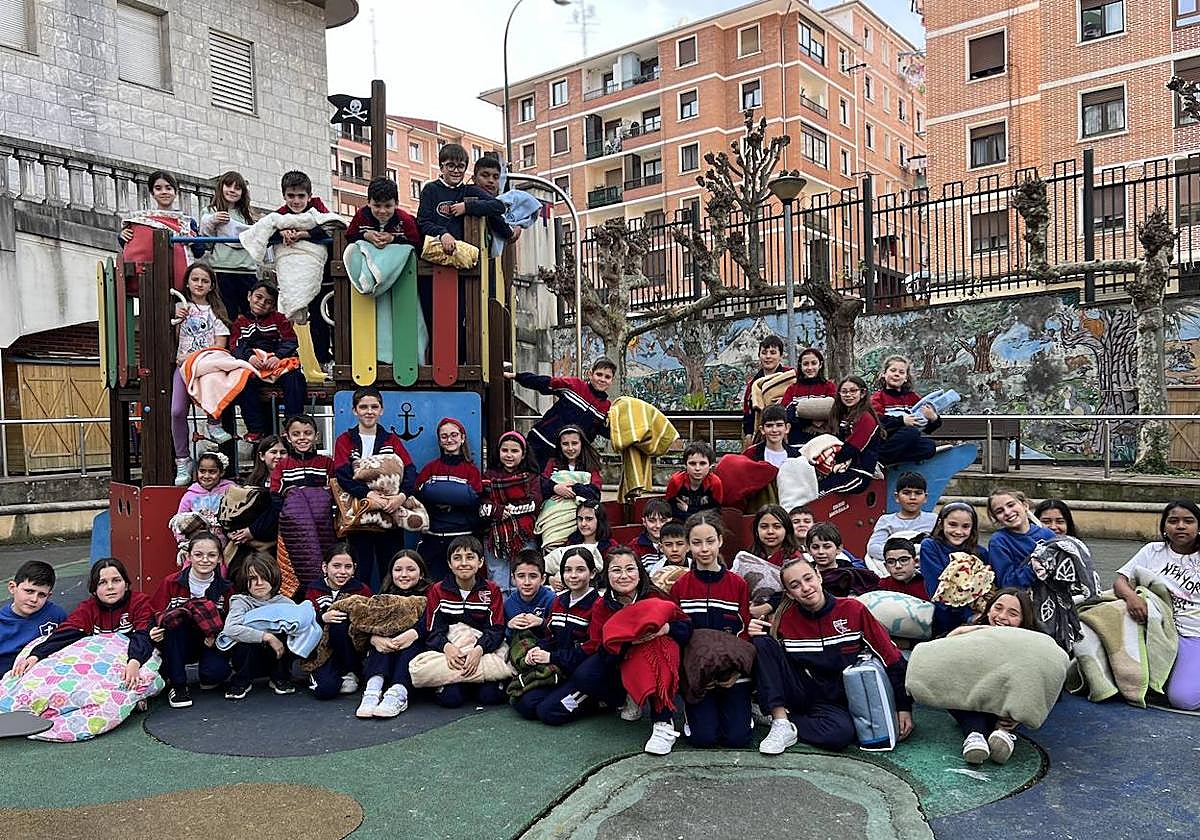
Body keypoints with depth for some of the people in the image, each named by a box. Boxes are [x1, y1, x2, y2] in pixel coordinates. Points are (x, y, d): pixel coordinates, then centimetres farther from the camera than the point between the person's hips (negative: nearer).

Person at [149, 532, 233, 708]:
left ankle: (209, 680, 11)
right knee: (175, 617, -32)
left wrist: (216, 637, -20)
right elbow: (155, 615, -4)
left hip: (209, 643, 0)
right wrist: (154, 632, -26)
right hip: (175, 646, 0)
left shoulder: (225, 588, -3)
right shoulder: (171, 582, -6)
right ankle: (177, 685, -19)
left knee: (216, 672, -32)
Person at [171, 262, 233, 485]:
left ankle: (214, 424, -13)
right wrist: (177, 321, -4)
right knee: (177, 411, -17)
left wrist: (194, 357, -8)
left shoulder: (216, 310, 11)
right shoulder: (180, 308, 16)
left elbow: (219, 346, 3)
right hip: (183, 364, 2)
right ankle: (182, 461, -7)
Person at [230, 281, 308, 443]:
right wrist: (249, 357, -19)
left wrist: (277, 356, -18)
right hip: (252, 367, 1)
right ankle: (255, 428, -24)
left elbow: (291, 341, 2)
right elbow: (235, 347, 4)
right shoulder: (240, 322, 18)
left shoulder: (279, 319, 16)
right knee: (242, 380, -31)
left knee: (294, 377, -32)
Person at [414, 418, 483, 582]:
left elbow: (477, 503, -4)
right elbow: (417, 497, 1)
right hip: (432, 538, 1)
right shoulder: (430, 468, 13)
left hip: (462, 538, -1)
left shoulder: (471, 470, 9)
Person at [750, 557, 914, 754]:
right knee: (763, 642, -19)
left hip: (834, 702, -1)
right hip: (799, 693, 2)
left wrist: (904, 707, -6)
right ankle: (779, 719, -20)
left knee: (841, 733, -36)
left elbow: (892, 659, -3)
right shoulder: (785, 619, -4)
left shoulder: (853, 610, -8)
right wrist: (756, 635, -15)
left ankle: (779, 719, -12)